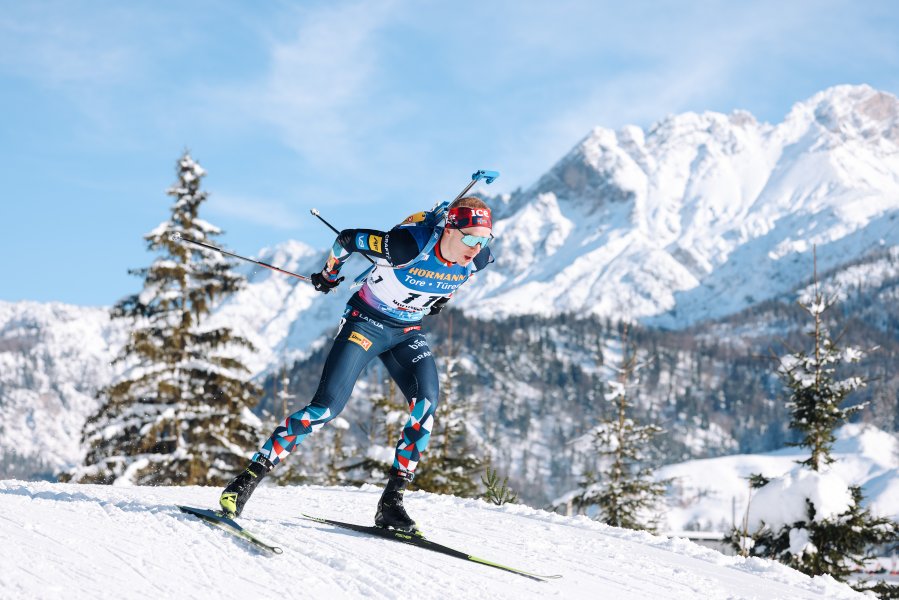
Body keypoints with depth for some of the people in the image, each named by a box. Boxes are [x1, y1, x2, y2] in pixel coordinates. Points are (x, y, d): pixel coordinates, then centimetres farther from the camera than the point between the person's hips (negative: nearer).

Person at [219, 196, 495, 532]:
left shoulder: (477, 258, -16)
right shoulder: (408, 246, -32)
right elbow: (348, 239, -16)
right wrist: (329, 274, 0)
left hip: (408, 333, 5)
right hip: (366, 322, -5)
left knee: (426, 404, -20)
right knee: (327, 407, -16)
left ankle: (391, 502, -12)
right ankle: (249, 479, -6)